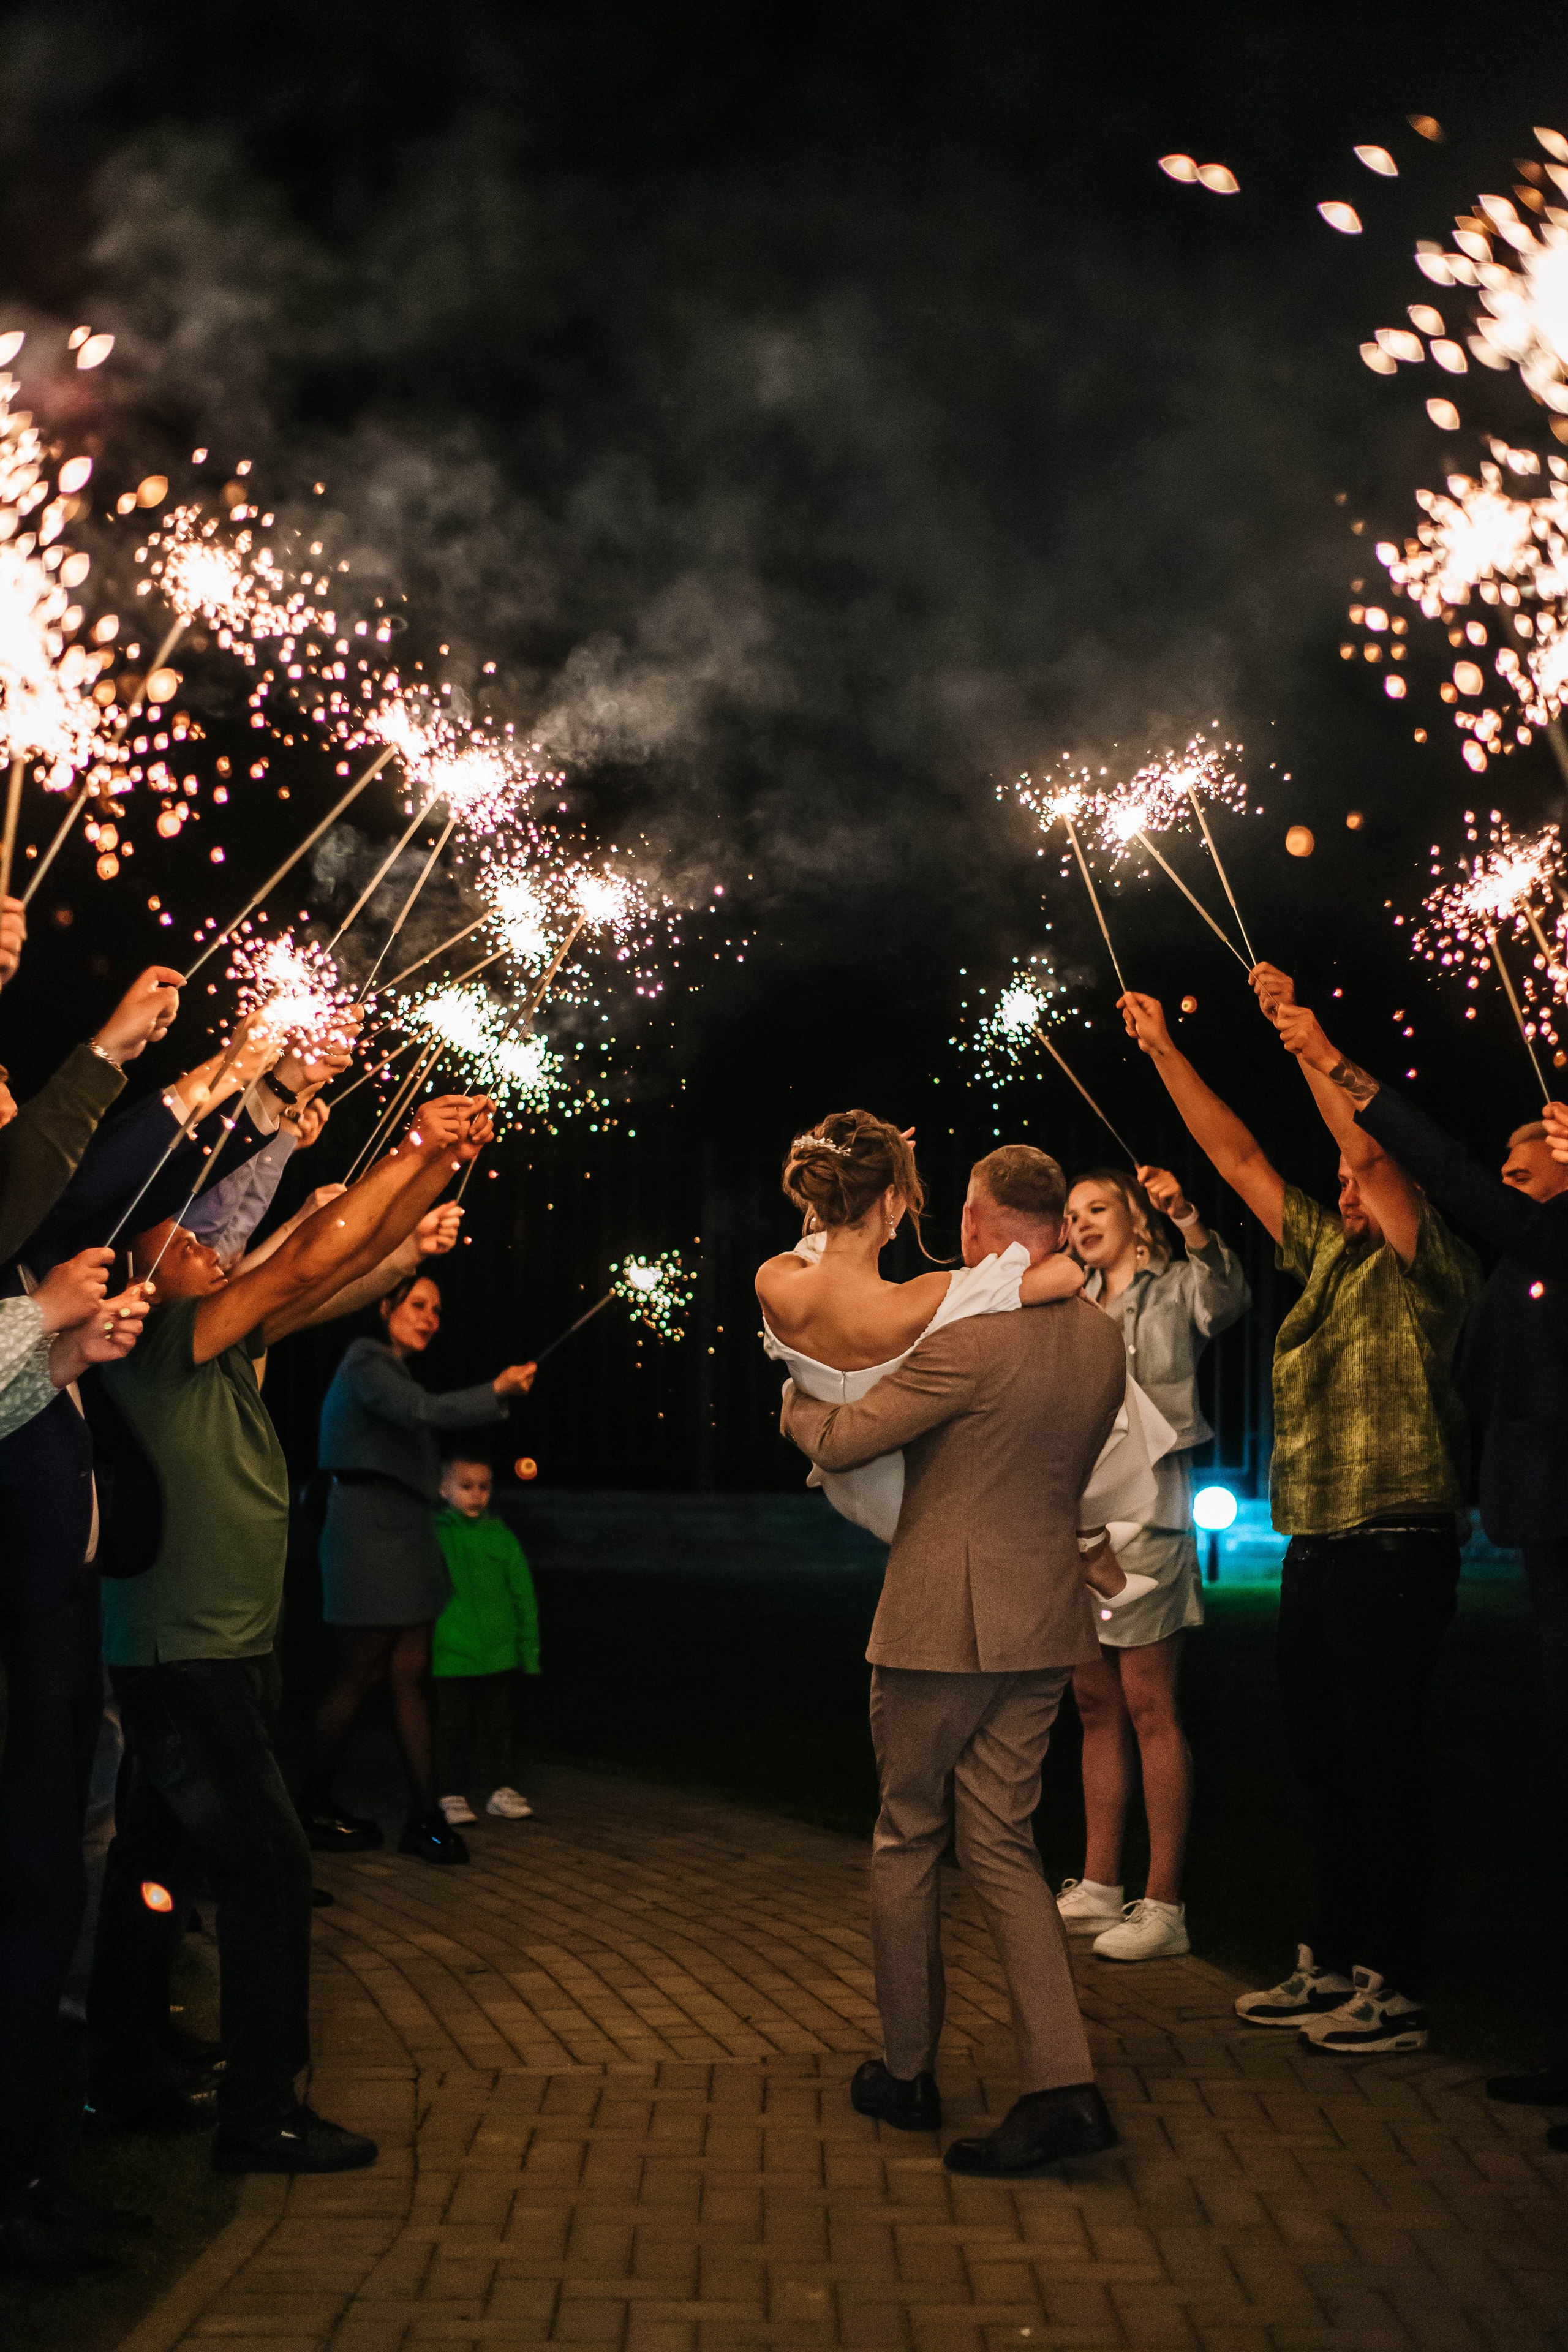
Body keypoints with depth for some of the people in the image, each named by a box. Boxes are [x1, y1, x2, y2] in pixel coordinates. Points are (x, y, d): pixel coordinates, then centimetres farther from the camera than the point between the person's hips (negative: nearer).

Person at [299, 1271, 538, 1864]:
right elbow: (426, 1412, -24)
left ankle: (425, 1816, 4)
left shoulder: (395, 1373, 20)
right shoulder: (364, 1364, -9)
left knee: (411, 1674, 4)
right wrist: (497, 1392, -20)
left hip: (406, 1533, 9)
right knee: (359, 1676, -2)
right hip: (368, 1532, -9)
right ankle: (311, 1809, 11)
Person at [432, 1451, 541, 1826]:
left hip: (498, 1655, 2)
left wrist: (529, 1647, 8)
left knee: (496, 1725, 11)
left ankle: (499, 1789, 22)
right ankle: (453, 1794, 15)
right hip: (449, 1656, -2)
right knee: (452, 1728, 4)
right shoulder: (432, 1535, -3)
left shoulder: (501, 1535, 3)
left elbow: (524, 1594, 8)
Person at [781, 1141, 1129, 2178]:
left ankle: (907, 2071, 23)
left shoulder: (974, 1341, -21)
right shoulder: (1103, 1340, 3)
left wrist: (795, 1396, 7)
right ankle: (1063, 2085, 0)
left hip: (942, 1625, -6)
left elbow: (840, 1441, -14)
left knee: (908, 1841, 11)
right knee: (1002, 1844, 11)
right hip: (1044, 1625, 6)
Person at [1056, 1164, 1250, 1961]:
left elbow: (1228, 1297, -22)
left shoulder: (1174, 1290, -1)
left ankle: (1164, 1906, -3)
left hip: (1143, 1503, -7)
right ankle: (1099, 1888, 19)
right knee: (1095, 1704, 11)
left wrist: (1188, 1220, -39)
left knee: (1148, 1707, -7)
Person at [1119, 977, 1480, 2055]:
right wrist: (1165, 1051, 15)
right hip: (1316, 1551, 8)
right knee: (1326, 1762, 14)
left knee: (1383, 1765, -3)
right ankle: (1333, 1965, 25)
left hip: (1394, 1552, -8)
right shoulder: (1328, 1254, 14)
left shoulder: (1433, 1269, -7)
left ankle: (1394, 1991, 5)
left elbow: (1370, 1143, -21)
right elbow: (1240, 1160, 17)